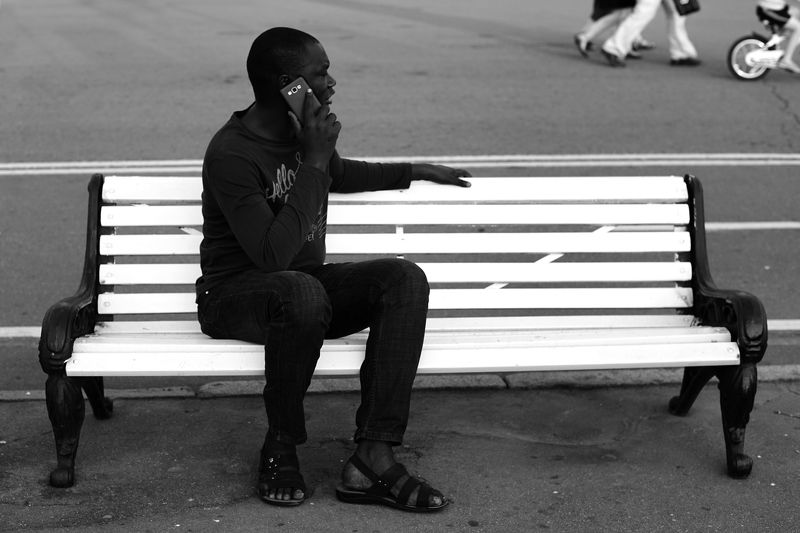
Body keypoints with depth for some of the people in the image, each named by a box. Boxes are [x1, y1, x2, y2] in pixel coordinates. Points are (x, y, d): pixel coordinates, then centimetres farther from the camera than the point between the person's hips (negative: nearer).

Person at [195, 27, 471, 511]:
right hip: (235, 296, -7)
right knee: (302, 292, -42)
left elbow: (339, 173, 30)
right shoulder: (231, 155, -21)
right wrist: (313, 161, -26)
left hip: (307, 285, 8)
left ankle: (373, 458, -27)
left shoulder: (307, 132, 4)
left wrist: (418, 172, 34)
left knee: (405, 278, -19)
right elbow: (274, 255, -30)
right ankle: (281, 446, -18)